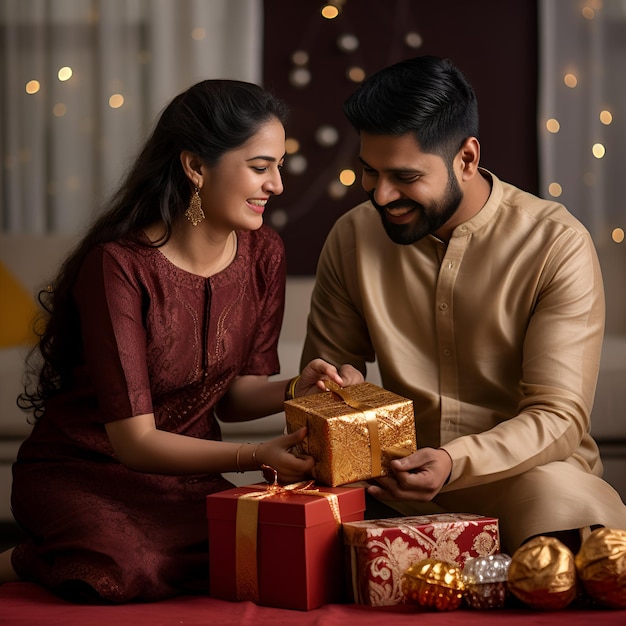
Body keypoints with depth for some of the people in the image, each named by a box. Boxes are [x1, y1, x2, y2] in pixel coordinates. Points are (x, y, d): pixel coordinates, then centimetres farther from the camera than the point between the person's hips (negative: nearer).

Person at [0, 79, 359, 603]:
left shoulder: (262, 254, -1)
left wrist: (292, 391, -13)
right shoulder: (120, 265, -20)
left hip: (187, 471, 7)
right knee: (129, 568, -38)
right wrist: (253, 457, -34)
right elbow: (133, 439, -21)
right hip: (80, 473, -6)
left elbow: (230, 392, 8)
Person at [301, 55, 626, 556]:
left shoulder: (558, 246, -10)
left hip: (520, 472, -3)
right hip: (397, 478, 3)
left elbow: (559, 416, -13)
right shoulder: (353, 237, 3)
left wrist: (455, 463, -32)